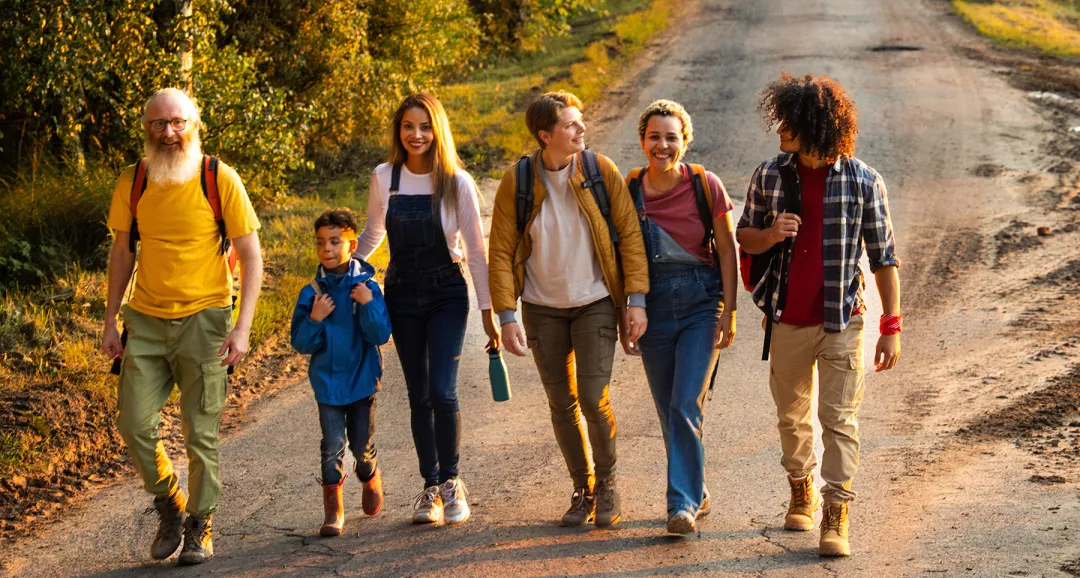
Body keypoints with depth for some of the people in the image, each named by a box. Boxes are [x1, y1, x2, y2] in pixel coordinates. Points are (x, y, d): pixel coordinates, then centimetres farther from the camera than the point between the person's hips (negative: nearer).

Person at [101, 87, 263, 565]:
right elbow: (122, 252, 12)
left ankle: (200, 527, 18)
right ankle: (169, 506, 22)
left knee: (200, 432, 1)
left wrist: (243, 326, -13)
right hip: (146, 319, 3)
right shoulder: (132, 183, 3)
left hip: (203, 319, -3)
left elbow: (250, 255, -6)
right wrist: (110, 321, 8)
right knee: (134, 423, -3)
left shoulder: (220, 180, -8)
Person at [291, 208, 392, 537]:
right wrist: (315, 319, -21)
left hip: (361, 379, 0)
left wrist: (368, 305, -25)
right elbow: (300, 343, -4)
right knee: (332, 446, -3)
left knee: (362, 445, 9)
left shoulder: (367, 288, -8)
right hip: (327, 382, 0)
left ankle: (370, 480, 41)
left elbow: (381, 335, -12)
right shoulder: (312, 293, -5)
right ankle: (333, 511, 6)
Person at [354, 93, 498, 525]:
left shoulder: (457, 182, -9)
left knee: (442, 392, -13)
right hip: (401, 294, 2)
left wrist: (488, 310, -4)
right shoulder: (384, 178, -2)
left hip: (446, 294, -2)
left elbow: (476, 250, -4)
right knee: (419, 396, 5)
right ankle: (431, 486, 15)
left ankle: (451, 481, 5)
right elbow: (372, 234, 16)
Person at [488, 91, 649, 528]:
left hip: (595, 303, -1)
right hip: (543, 307, 1)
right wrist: (507, 316, -10)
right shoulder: (517, 182, -8)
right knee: (562, 404, 7)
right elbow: (501, 251, -4)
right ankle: (582, 488, 23)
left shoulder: (600, 170, -9)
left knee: (594, 398, -11)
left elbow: (629, 235, -5)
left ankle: (607, 483, 11)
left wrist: (636, 300, -9)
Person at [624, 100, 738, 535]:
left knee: (686, 405, -14)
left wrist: (729, 311, -5)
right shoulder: (629, 191, -1)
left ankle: (683, 503, -8)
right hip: (652, 305, 3)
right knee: (668, 412, 9)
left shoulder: (706, 185, -7)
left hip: (700, 303, -3)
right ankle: (697, 494, 26)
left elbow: (727, 250, -1)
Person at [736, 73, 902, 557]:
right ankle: (801, 492, 37)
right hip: (788, 321, 3)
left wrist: (892, 327, -6)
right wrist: (769, 235, -15)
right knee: (792, 416, 15)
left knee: (839, 417, -7)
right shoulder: (769, 175, -1)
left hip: (842, 322, -3)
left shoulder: (863, 181, -8)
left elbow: (884, 258, -3)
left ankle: (836, 517, -4)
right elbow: (744, 237, 9)